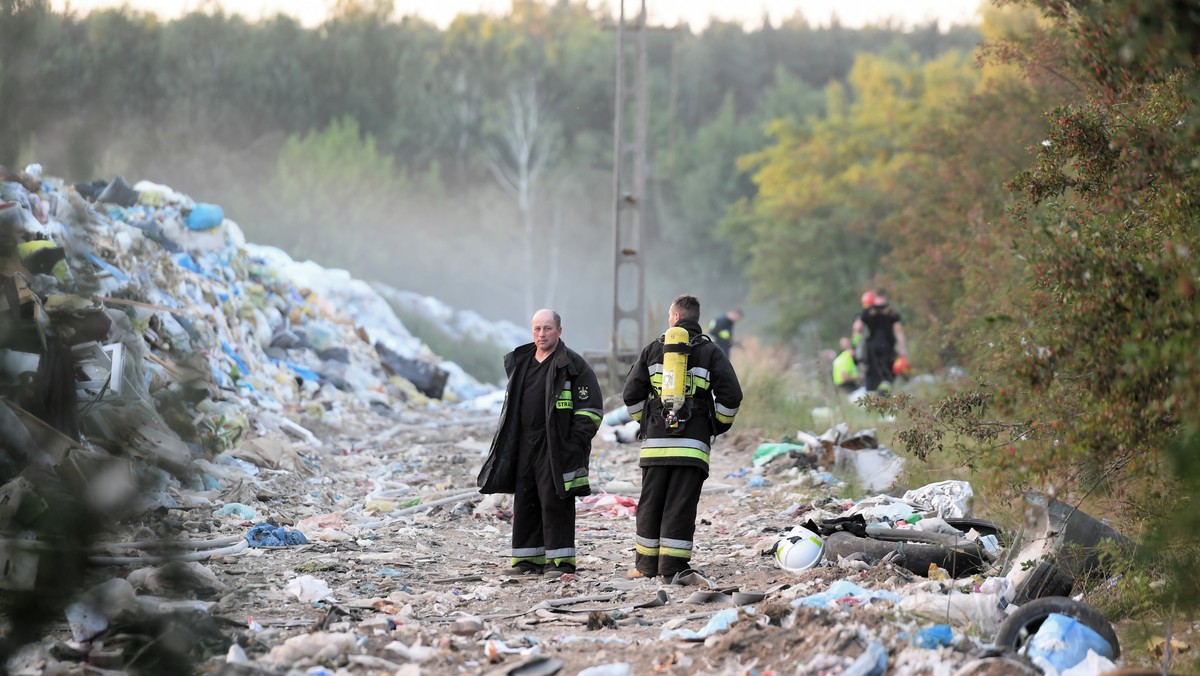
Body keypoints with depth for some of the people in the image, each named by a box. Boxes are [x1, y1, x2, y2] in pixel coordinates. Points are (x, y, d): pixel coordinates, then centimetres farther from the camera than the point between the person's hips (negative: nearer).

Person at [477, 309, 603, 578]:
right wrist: (506, 441, 16)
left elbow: (591, 409, -8)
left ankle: (560, 561, -4)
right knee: (524, 503, 8)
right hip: (524, 444, 7)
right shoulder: (519, 362, 14)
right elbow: (511, 403, 24)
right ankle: (528, 559, 15)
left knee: (554, 502, -8)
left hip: (556, 448, -7)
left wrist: (575, 444, -14)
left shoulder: (572, 364, -6)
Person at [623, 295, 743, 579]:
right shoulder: (711, 353, 3)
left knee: (650, 504, 8)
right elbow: (730, 396, -4)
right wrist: (717, 427, 10)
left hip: (655, 442, 1)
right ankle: (672, 565, -4)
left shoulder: (653, 350, 8)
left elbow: (631, 393, 7)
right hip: (693, 444, -1)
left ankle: (647, 563, 11)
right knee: (680, 506, -1)